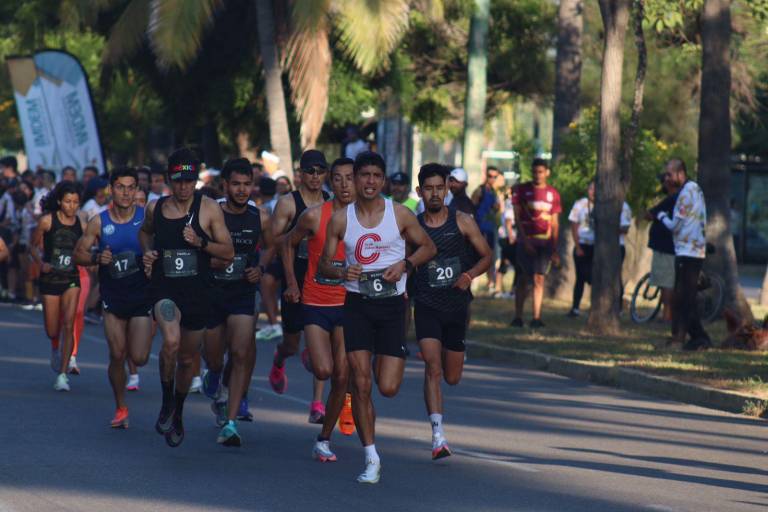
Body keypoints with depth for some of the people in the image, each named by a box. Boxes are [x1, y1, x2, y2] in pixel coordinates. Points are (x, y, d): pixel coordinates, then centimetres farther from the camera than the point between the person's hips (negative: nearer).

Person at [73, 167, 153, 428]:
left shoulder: (147, 217, -5)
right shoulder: (99, 222, -1)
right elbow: (78, 254, 4)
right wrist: (97, 257, -15)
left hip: (142, 296, -1)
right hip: (113, 298, 1)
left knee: (139, 358, -9)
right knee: (117, 356, 1)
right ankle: (121, 408, 19)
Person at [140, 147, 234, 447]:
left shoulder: (208, 209, -4)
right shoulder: (155, 209, 3)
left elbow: (228, 251, -3)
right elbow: (145, 231, 27)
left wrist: (200, 242, -19)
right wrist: (147, 252, 7)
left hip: (197, 292, 1)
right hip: (164, 289, -1)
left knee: (187, 359, 14)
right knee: (171, 341, -29)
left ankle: (177, 415, 39)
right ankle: (166, 402, -7)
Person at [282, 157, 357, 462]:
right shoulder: (315, 216, -8)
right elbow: (289, 243, 9)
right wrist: (291, 283, 4)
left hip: (348, 304, 2)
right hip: (315, 303, -2)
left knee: (341, 376, 0)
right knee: (323, 371, -15)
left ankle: (324, 439, 14)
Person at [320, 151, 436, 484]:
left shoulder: (399, 215, -1)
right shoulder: (341, 219, 2)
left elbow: (428, 247, 10)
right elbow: (325, 264, 7)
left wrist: (405, 264, -9)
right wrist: (341, 272, -16)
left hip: (391, 304, -1)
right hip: (356, 303, 1)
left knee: (388, 388, -6)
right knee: (360, 384, -7)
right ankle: (371, 460, 2)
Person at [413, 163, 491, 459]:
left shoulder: (462, 222, 1)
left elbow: (486, 256, 6)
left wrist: (470, 275, -12)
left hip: (457, 305, 2)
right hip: (427, 305, -1)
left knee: (452, 377, 11)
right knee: (432, 368, -18)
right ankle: (438, 435, -22)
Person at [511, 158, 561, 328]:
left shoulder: (553, 194, 8)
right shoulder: (522, 189, 3)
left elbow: (555, 223, 11)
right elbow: (517, 216, -2)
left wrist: (555, 249, 7)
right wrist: (525, 240, -13)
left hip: (544, 242, 1)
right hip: (526, 240, -1)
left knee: (539, 279, -3)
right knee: (524, 278, -2)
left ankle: (536, 318, -4)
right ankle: (518, 317, 3)